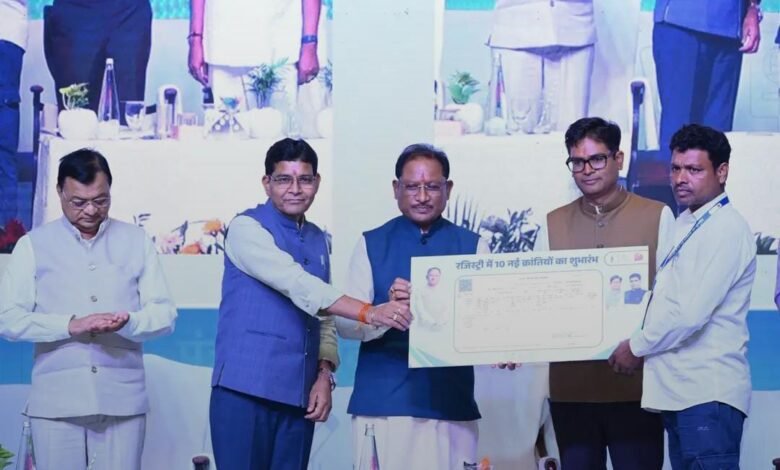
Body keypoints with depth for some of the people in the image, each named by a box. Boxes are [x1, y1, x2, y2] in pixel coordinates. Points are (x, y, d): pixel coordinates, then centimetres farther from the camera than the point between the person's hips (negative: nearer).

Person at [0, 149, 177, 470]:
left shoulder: (137, 242, 10)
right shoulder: (33, 245, 6)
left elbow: (165, 313, 5)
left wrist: (128, 323, -16)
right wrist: (71, 326, -16)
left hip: (123, 400, 1)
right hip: (55, 402, -1)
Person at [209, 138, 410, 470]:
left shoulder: (318, 240, 15)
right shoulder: (247, 228, -6)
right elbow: (296, 284, -20)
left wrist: (325, 374, 1)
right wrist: (369, 313, -28)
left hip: (299, 393, 6)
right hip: (246, 388, -6)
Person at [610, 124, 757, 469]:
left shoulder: (726, 228, -12)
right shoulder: (685, 224, 17)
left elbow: (691, 313, -19)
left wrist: (636, 347, -6)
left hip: (708, 393, -9)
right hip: (677, 391, 9)